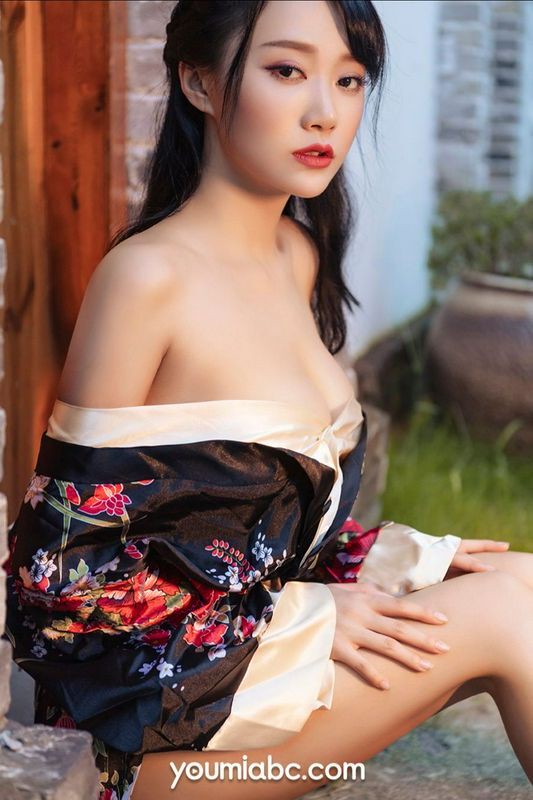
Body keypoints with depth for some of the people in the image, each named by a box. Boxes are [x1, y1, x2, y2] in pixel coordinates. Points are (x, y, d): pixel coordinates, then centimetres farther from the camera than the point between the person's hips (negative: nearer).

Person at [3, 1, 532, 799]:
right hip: (151, 686, -7)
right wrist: (299, 611, -17)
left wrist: (411, 556, 1)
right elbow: (67, 566, -16)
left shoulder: (299, 255, 7)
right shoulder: (148, 275, -18)